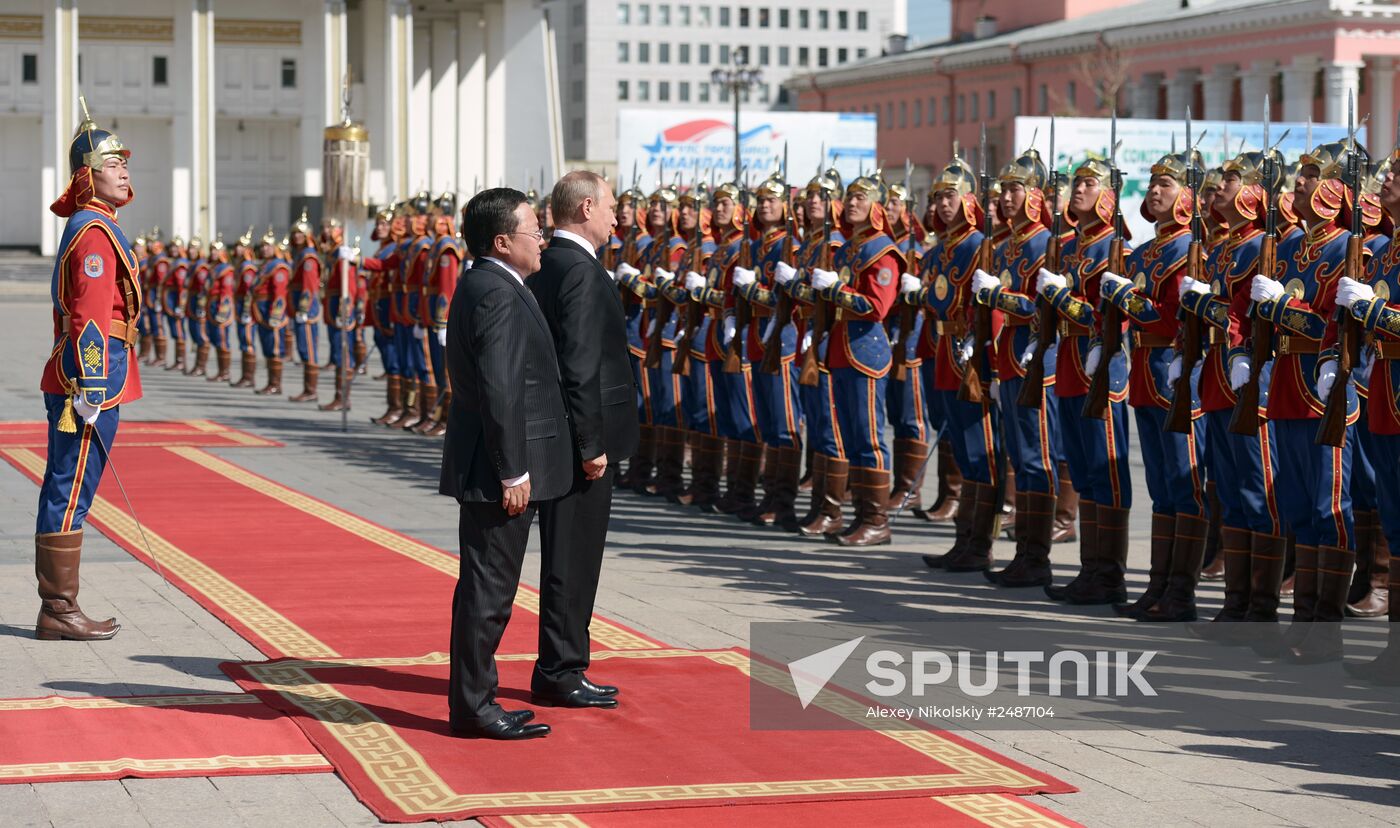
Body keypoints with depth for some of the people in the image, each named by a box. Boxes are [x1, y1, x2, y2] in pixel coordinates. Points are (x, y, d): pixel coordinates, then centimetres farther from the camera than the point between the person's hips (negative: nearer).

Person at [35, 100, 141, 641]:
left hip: (71, 380, 10)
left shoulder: (84, 227, 19)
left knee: (66, 494, 11)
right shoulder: (96, 231, -13)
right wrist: (91, 391, -23)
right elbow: (91, 317, -20)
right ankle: (60, 612, -4)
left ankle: (57, 610, 16)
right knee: (70, 495, -7)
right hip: (91, 382, -10)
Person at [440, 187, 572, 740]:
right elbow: (499, 390, -23)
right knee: (488, 587, -4)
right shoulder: (496, 294, -18)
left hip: (493, 464, 11)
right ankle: (472, 707, 1)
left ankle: (474, 699, 22)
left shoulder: (484, 286, 16)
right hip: (497, 467, -11)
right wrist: (512, 471, -22)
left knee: (489, 586, 15)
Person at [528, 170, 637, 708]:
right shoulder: (581, 271, -17)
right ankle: (559, 671, 3)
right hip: (579, 439, -10)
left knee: (570, 557, 15)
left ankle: (561, 668, 22)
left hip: (560, 436, 10)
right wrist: (592, 444, -20)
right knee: (572, 557, -3)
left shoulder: (546, 266, 13)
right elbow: (580, 366, -22)